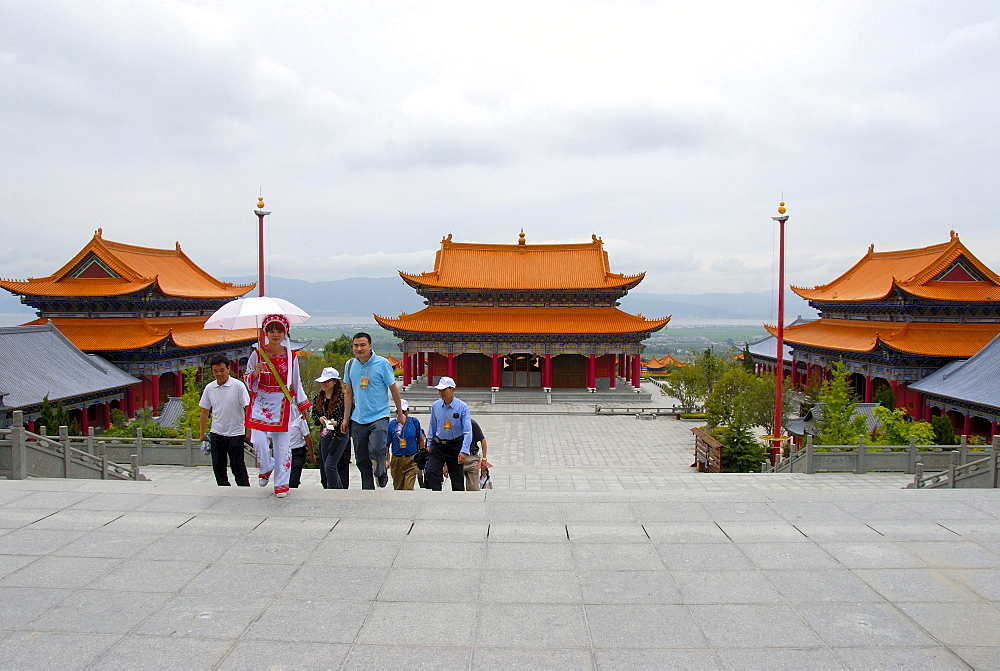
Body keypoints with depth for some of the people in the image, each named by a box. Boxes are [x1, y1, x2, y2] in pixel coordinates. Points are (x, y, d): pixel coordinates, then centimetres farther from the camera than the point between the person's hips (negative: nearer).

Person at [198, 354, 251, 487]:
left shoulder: (238, 386, -9)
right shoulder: (209, 388, 4)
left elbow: (247, 408, -9)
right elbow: (205, 411, 12)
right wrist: (202, 433, 13)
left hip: (235, 433, -4)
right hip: (216, 433, 5)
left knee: (237, 465, -1)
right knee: (218, 465, 8)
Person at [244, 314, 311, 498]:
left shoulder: (291, 356, 3)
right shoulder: (257, 354, 0)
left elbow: (296, 382, 12)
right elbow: (247, 379, 6)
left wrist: (302, 405, 14)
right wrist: (256, 372, -16)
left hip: (282, 403, 0)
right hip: (261, 401, 0)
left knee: (281, 443, 1)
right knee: (258, 440, -11)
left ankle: (281, 483, 13)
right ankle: (266, 467, 22)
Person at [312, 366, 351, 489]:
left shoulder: (342, 397, -13)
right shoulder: (318, 398, 6)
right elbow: (314, 414, 15)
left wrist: (337, 422, -23)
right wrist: (319, 418, -6)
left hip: (339, 435, -7)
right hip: (324, 436, 7)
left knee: (330, 466, -13)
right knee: (325, 467, 11)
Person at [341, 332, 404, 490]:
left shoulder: (382, 363, -6)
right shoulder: (350, 365, 7)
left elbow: (394, 389, 2)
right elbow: (348, 393, 16)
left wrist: (400, 414, 6)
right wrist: (345, 418, 14)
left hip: (379, 417, -4)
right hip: (358, 419, 4)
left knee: (376, 450, -21)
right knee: (361, 459, 7)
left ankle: (381, 473, 10)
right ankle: (368, 489, 22)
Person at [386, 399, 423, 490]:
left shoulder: (414, 421, -1)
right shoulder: (391, 424, -1)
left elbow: (420, 439, 9)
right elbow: (386, 444, 3)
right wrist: (387, 460, -1)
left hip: (411, 459, -2)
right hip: (396, 460, 2)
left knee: (409, 488, -10)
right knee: (398, 488, 12)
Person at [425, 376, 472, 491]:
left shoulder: (462, 407, -11)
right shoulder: (435, 406, 2)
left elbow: (468, 431, -15)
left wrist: (464, 451, -25)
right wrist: (429, 445, 12)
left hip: (455, 445, -3)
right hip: (438, 445, 3)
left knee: (457, 478, 5)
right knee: (431, 472, -14)